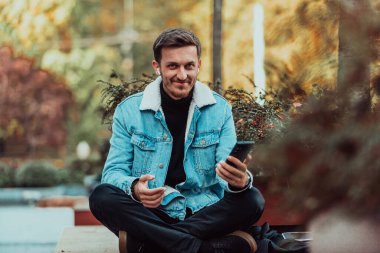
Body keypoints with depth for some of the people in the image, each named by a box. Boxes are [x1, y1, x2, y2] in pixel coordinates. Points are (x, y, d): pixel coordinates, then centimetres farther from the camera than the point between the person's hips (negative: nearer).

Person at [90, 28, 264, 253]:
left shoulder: (219, 109, 4)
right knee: (102, 197, -28)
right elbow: (114, 171, -2)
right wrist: (134, 188, -27)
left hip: (204, 214, 1)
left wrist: (240, 181, -30)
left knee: (252, 199, -25)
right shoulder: (129, 111, 2)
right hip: (150, 214, 0)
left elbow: (228, 171, -4)